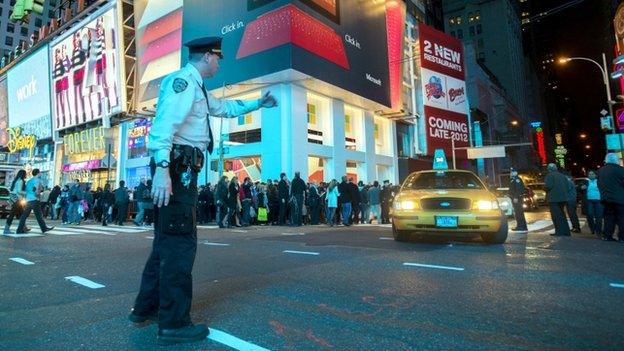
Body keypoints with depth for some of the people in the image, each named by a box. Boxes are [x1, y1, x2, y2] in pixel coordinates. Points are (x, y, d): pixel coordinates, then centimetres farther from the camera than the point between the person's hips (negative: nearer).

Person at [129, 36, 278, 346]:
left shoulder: (196, 88, 26)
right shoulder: (184, 79, -7)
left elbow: (225, 108, 40)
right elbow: (165, 122, -21)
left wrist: (257, 104, 41)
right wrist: (162, 169, -31)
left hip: (180, 168, 11)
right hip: (177, 167, -11)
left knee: (167, 238, 16)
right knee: (180, 241, -9)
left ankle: (147, 306, 29)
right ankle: (173, 323, -1)